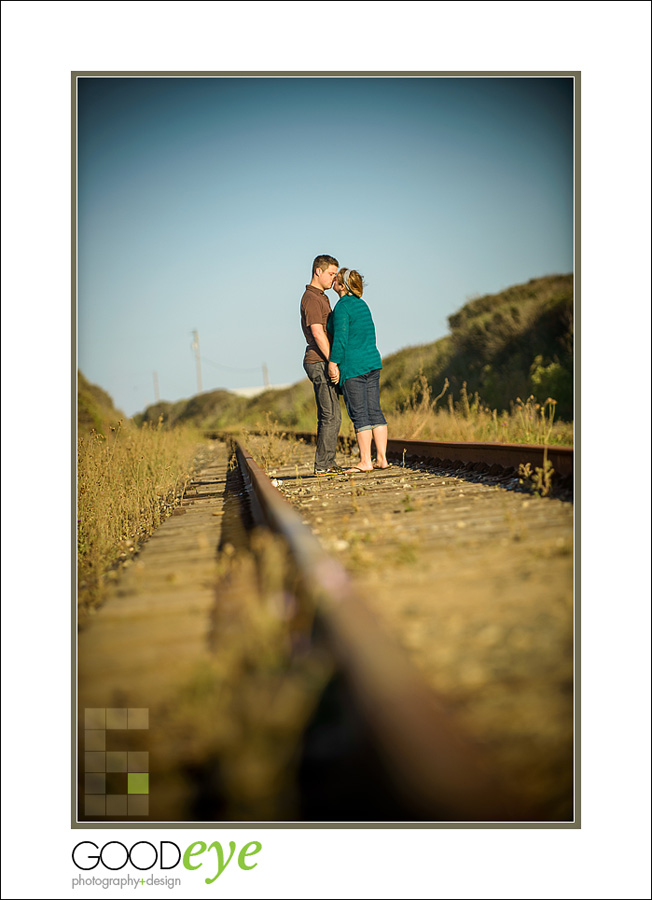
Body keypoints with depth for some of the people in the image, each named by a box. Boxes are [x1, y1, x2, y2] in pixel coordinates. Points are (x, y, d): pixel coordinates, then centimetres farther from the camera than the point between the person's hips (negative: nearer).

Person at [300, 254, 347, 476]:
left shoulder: (321, 297, 21)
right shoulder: (311, 298, -11)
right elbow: (317, 333, -19)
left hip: (323, 363, 10)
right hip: (320, 363, -10)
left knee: (329, 416, 9)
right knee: (331, 416, -10)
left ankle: (327, 464, 11)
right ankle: (323, 464, -8)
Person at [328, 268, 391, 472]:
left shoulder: (342, 307, -12)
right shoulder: (361, 304, 15)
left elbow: (340, 338, -18)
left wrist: (333, 364, -14)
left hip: (352, 366, -8)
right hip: (372, 362, 8)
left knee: (359, 414, -6)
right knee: (374, 411, 7)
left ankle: (365, 461, -5)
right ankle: (382, 459, 6)